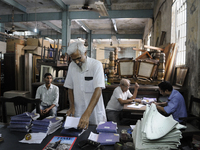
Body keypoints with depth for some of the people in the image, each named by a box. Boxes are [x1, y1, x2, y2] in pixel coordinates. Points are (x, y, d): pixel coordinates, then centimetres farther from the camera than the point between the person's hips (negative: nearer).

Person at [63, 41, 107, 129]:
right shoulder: (72, 66, 1)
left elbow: (98, 90, -23)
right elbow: (70, 88, 8)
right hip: (78, 113, 4)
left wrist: (87, 114, -32)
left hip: (95, 112, -3)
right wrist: (72, 107, -5)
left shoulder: (96, 65, -15)